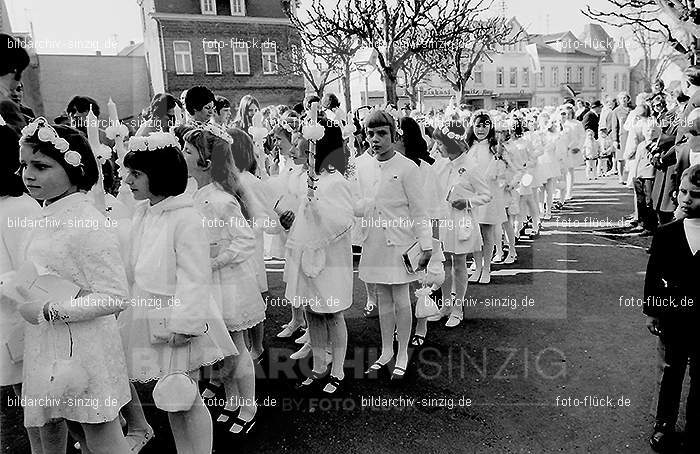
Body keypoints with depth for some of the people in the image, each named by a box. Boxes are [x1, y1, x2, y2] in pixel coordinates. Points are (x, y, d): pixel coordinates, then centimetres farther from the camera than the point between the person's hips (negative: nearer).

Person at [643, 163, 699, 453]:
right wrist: (650, 312, 1)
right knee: (669, 375, 16)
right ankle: (664, 425, 35)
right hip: (672, 321, 1)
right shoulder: (665, 234, -7)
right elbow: (652, 276, -1)